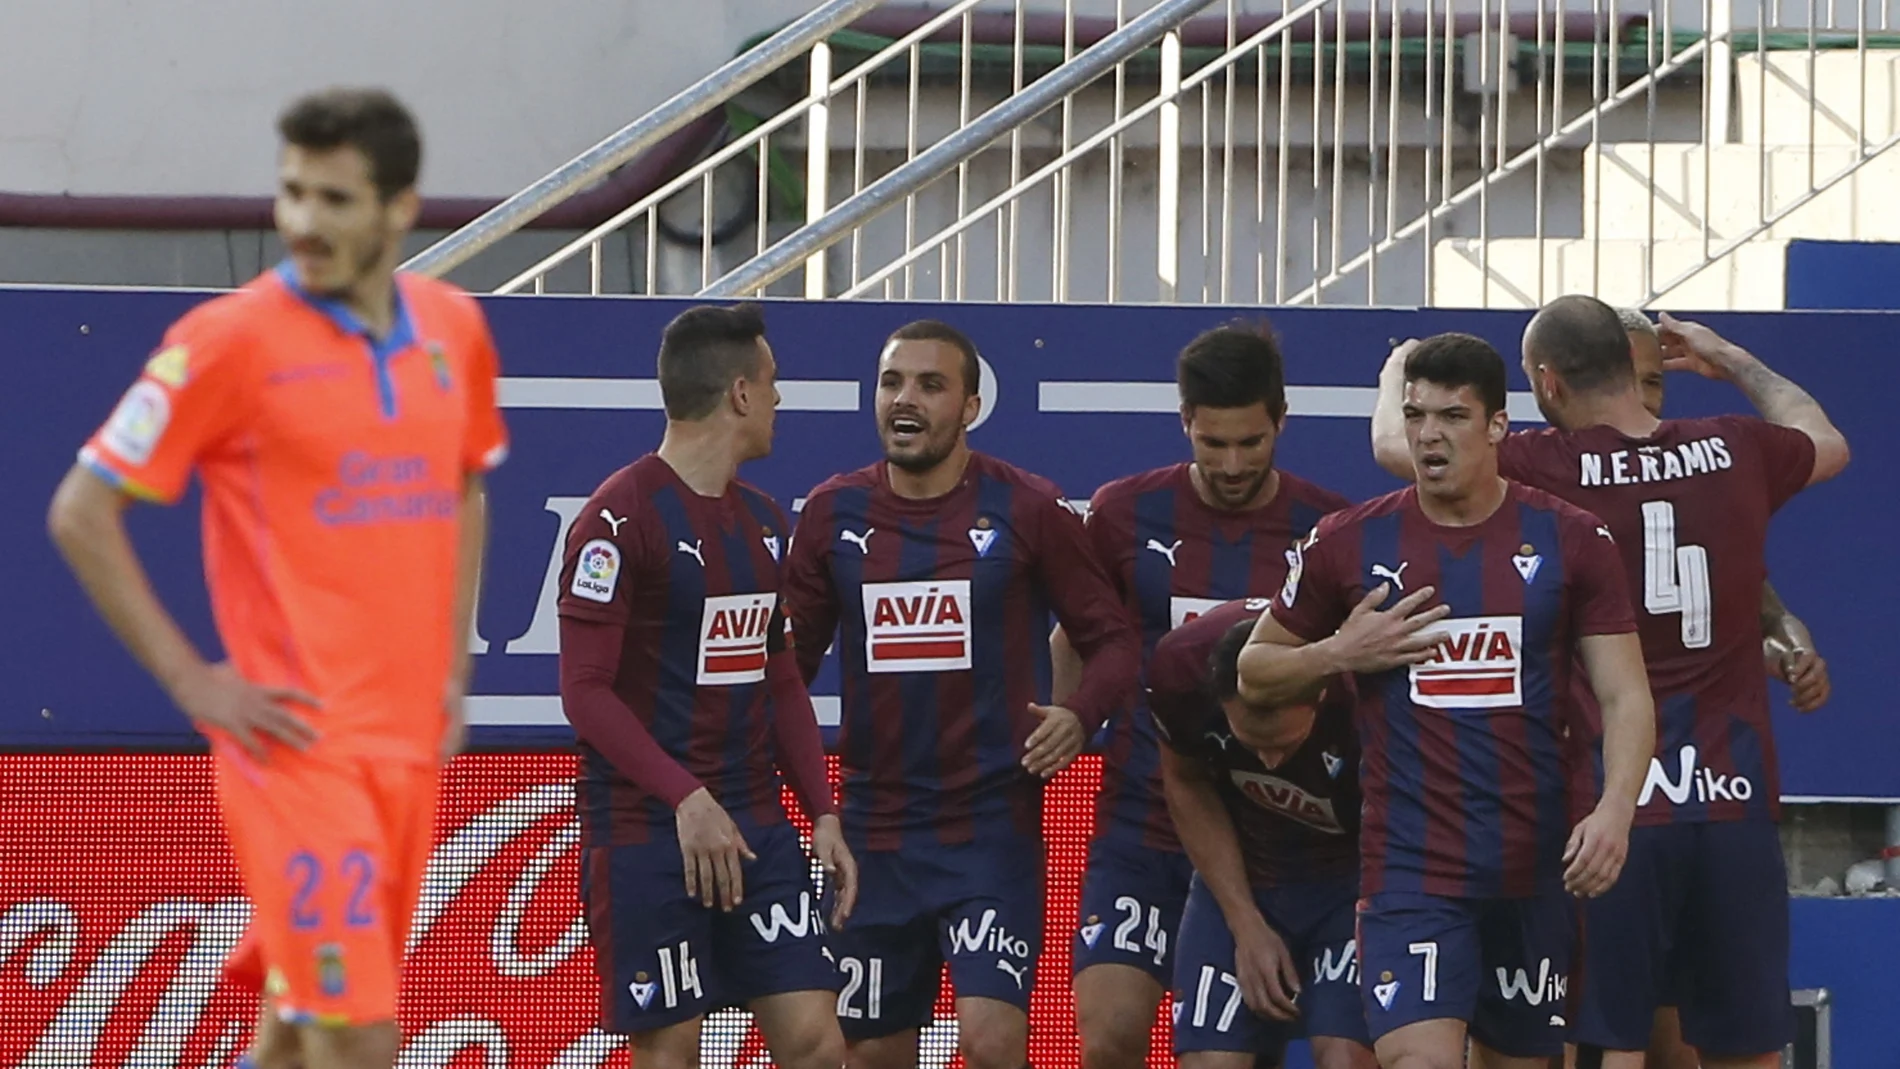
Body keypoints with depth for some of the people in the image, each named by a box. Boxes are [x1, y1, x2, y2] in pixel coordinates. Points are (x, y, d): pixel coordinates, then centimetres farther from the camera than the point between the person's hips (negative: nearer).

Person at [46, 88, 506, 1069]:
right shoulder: (234, 338, -8)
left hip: (412, 739, 6)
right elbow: (81, 514, -5)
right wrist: (192, 682, -9)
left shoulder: (453, 329, 9)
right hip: (297, 737, -6)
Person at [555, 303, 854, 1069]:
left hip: (757, 826, 7)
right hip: (647, 828, -7)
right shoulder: (621, 517, -10)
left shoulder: (762, 521, 14)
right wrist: (686, 798, -23)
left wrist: (823, 812, 9)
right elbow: (586, 693, -15)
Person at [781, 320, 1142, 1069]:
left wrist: (1080, 715, -20)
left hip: (993, 821, -4)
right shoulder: (833, 514, 6)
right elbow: (790, 656, 13)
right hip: (874, 830, 4)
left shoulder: (1025, 510, -3)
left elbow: (1114, 640, 0)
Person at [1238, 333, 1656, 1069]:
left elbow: (1625, 696, 0)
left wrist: (1615, 808, -17)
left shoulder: (1571, 541, 2)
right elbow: (1255, 675, 13)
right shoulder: (1348, 545, 2)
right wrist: (1339, 655, -7)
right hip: (1408, 866, -2)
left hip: (1535, 869, 2)